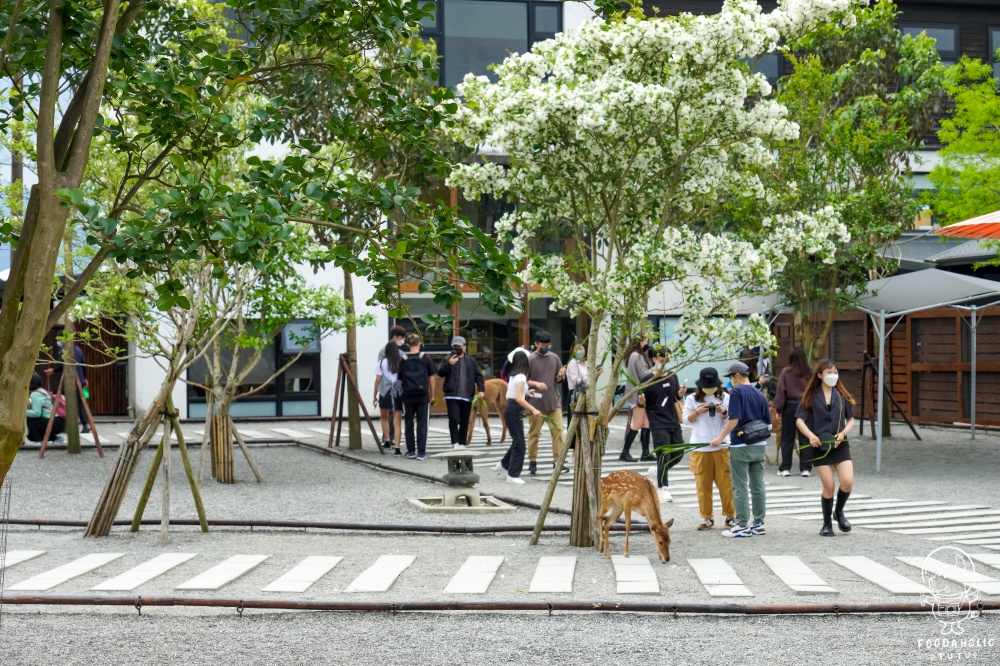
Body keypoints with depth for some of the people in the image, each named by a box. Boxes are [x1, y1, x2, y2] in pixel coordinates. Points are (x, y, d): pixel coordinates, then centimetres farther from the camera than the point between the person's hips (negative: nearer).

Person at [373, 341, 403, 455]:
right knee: (397, 422, 0)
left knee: (385, 418, 23)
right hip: (398, 394, 0)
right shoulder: (402, 362, 1)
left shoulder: (382, 362, -1)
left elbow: (378, 380, -1)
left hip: (385, 393, 0)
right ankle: (397, 448, -8)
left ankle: (387, 440, 16)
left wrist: (375, 396, 6)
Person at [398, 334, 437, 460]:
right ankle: (421, 452, 0)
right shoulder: (426, 359, -3)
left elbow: (400, 382, 1)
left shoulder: (403, 360, -1)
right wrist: (432, 396, 9)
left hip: (408, 397, 1)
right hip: (423, 396, -1)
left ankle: (410, 451, 17)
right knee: (422, 424, 3)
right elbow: (431, 379, 0)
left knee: (408, 424, 12)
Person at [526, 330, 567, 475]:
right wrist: (536, 384, -20)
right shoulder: (530, 359, -5)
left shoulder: (554, 358, 9)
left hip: (554, 401, 4)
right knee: (534, 432, 3)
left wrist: (560, 375, -6)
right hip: (536, 402, -4)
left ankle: (557, 461, 2)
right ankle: (532, 461, 13)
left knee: (558, 430, -2)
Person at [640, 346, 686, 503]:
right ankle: (662, 488, 2)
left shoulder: (673, 377, 8)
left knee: (678, 454, 10)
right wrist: (641, 401, -26)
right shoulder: (647, 380, -7)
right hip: (658, 424, -6)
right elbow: (642, 403, -3)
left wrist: (680, 394, -3)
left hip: (673, 423, 6)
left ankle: (660, 471, 34)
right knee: (663, 457, -8)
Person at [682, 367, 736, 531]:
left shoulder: (724, 398, 6)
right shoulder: (692, 399, 4)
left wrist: (724, 412, -13)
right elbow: (686, 419, 3)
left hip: (721, 446, 0)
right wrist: (697, 412, -14)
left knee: (726, 482, 1)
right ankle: (706, 517, 10)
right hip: (700, 448, 0)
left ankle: (730, 515, 11)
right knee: (703, 484, 2)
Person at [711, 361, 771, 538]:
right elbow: (768, 424, 13)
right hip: (760, 446, 6)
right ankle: (758, 524, 13)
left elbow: (734, 419, -19)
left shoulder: (737, 392, -9)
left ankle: (742, 525, 0)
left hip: (740, 445, -6)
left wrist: (721, 437, -13)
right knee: (758, 485, 10)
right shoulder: (760, 394, 11)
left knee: (740, 487, -1)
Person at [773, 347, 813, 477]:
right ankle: (805, 468, 8)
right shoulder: (809, 372, -2)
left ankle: (785, 468, 7)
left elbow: (781, 391, -5)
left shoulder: (786, 371, -6)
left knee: (787, 438, 7)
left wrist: (778, 408, 0)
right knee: (805, 438, 7)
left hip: (790, 406, -1)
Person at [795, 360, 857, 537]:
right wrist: (810, 435, -21)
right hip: (820, 445, -2)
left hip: (840, 444, 2)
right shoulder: (811, 396, 0)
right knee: (829, 486, -4)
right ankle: (826, 524, 16)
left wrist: (843, 432, -6)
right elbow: (799, 419, -4)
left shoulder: (842, 396, 7)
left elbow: (851, 419, 13)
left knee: (848, 482, -12)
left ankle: (839, 512, 17)